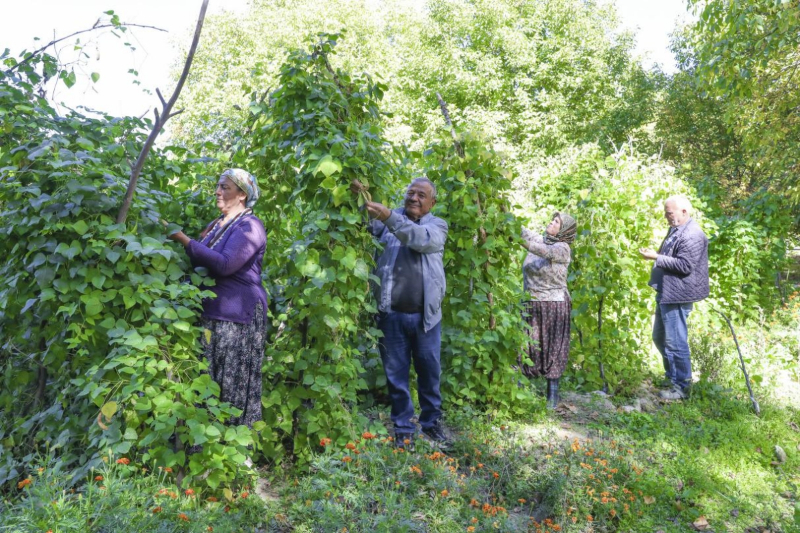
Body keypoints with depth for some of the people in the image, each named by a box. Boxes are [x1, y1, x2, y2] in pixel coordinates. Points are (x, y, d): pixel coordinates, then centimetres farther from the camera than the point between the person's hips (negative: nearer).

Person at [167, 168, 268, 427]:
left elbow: (225, 264, -23)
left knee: (235, 385, -2)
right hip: (213, 311, 9)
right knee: (210, 381, 12)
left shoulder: (249, 226, -10)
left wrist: (184, 240, -19)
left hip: (239, 315, -8)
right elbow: (201, 259, 25)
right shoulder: (217, 224, 17)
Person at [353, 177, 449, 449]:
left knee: (430, 372, 12)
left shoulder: (437, 225, 6)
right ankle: (403, 428, 22)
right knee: (396, 373, 8)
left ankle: (432, 422, 30)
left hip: (425, 315, 0)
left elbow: (421, 238, -16)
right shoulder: (387, 219, 9)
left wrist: (389, 217, -29)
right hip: (392, 313, 0)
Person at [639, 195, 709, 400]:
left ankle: (681, 387, 9)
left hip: (677, 297, -11)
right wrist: (655, 254, 11)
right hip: (666, 293, 11)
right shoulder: (675, 229, 15)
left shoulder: (692, 236, -18)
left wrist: (657, 257, -22)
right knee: (659, 338, 19)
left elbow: (685, 266, -24)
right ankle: (671, 376, 34)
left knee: (675, 342, -3)